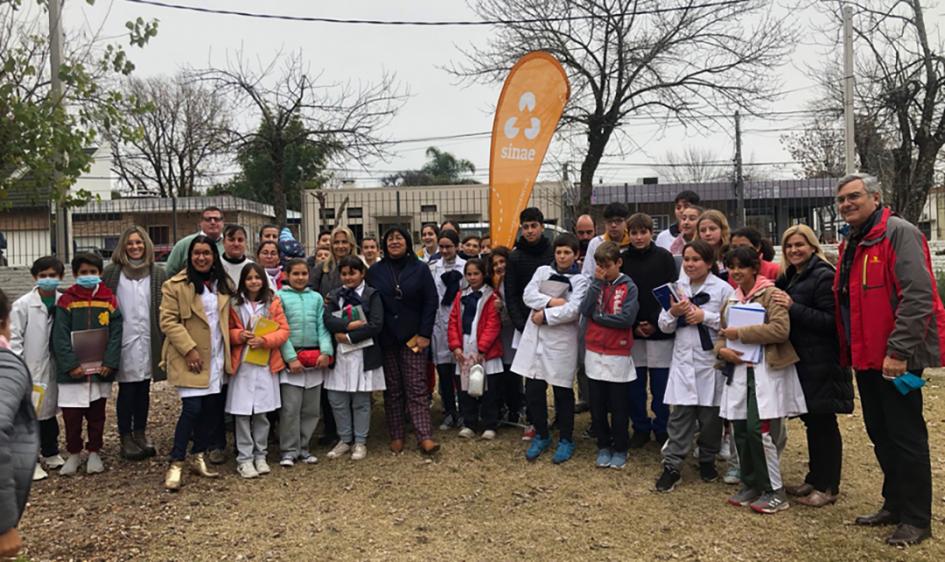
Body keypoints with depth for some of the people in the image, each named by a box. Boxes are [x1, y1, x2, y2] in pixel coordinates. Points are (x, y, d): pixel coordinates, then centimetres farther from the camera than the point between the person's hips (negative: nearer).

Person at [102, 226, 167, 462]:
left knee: (144, 389, 11)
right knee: (126, 389, 4)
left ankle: (140, 433, 24)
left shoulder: (157, 273, 5)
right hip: (124, 339, -2)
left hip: (148, 340, 2)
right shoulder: (112, 272, 1)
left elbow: (165, 308, 5)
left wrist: (165, 339, -1)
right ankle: (125, 438, 15)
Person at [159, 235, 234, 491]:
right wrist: (189, 349, -17)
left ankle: (198, 457, 23)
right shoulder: (176, 285, -7)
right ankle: (176, 464, 0)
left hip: (216, 358, 6)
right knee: (192, 408, -11)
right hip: (190, 358, -6)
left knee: (212, 408, 8)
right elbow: (168, 321, -11)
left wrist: (229, 345, 8)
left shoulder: (224, 285, 11)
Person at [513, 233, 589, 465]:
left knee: (563, 392, 6)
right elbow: (528, 295, -4)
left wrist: (545, 315, -12)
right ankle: (541, 435, 25)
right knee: (533, 390, 5)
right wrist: (551, 301, -16)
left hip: (561, 341, -3)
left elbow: (572, 310, -14)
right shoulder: (542, 271, 11)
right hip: (535, 338, 3)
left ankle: (566, 440, 22)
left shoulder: (580, 280, 1)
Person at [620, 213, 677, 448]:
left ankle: (661, 429, 19)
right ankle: (640, 428, 20)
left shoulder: (664, 257, -1)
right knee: (635, 384, 7)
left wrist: (655, 323, -9)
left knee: (660, 385, 4)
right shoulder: (623, 259, 4)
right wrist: (633, 325, -5)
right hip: (631, 332, 2)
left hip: (660, 331, -2)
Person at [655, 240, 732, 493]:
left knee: (710, 415, 9)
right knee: (679, 415, 1)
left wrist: (705, 316, -16)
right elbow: (664, 326, 8)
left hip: (711, 360, -2)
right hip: (683, 360, 2)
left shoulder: (723, 289, -3)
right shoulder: (676, 287, 8)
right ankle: (671, 467, 5)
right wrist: (673, 313, -10)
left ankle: (707, 461, 28)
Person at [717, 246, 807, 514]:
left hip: (766, 371, -7)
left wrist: (740, 333, -17)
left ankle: (774, 491, 4)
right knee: (740, 429, 7)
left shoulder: (771, 294, -6)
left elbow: (781, 330, -19)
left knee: (758, 429, -10)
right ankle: (750, 485, 22)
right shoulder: (731, 299, 16)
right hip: (738, 371, 7)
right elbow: (722, 333, 19)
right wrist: (722, 349, -3)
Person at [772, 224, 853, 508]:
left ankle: (827, 487, 10)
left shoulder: (823, 276, -12)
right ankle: (814, 479, 26)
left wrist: (793, 307, -23)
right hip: (801, 362, 8)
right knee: (811, 421, 15)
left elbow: (831, 321, -19)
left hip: (822, 364, -8)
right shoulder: (791, 277, 14)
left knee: (823, 423, -1)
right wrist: (781, 303, 2)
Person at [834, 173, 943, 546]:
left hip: (896, 357, -9)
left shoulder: (899, 233, -12)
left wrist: (899, 350, -25)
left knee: (906, 437, 0)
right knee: (881, 435, 17)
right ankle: (894, 505, 30)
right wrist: (849, 352, 13)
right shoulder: (850, 245, 15)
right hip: (866, 357, 9)